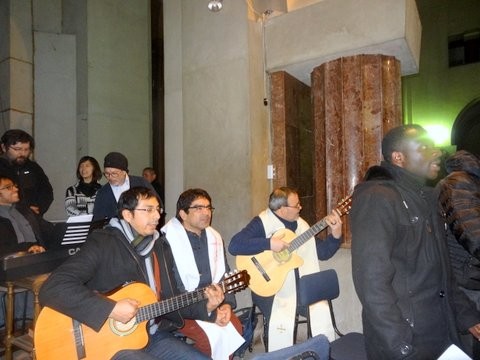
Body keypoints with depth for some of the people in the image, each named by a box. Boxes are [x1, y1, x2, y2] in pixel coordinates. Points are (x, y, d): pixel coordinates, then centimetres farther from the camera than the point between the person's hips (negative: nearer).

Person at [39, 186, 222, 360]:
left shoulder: (161, 247, 6)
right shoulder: (102, 243, -14)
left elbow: (170, 301, 10)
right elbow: (52, 289, -25)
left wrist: (205, 306, -5)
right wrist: (111, 309, -28)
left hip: (153, 336, 6)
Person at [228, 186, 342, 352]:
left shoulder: (301, 224, 9)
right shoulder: (262, 223, -11)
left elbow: (323, 252, 12)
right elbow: (234, 246, -24)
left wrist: (336, 233, -4)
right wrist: (269, 243, -29)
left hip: (303, 287, 5)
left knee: (322, 313, -15)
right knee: (282, 322, -26)